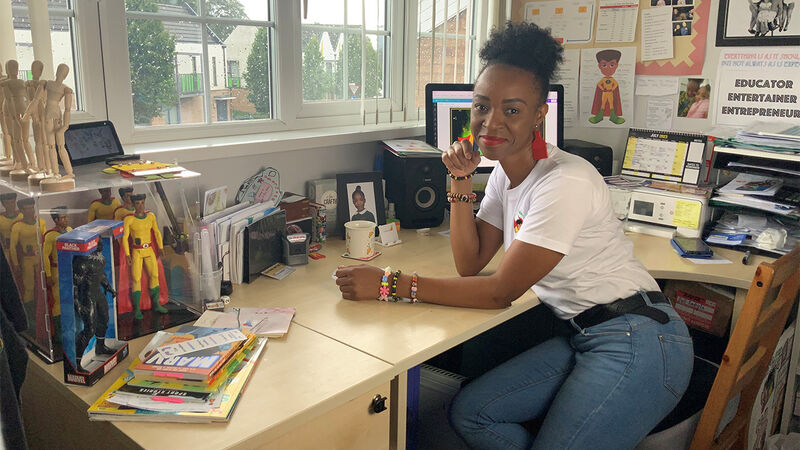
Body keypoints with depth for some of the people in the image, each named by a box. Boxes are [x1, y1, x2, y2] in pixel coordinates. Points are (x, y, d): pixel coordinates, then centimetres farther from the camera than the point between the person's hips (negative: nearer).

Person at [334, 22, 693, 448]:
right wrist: (461, 178, -4)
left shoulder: (565, 182, -22)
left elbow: (499, 292, -20)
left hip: (636, 343, -8)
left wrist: (390, 283, -22)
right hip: (583, 337, 8)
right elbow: (470, 264, 5)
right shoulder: (504, 172, 5)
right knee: (468, 412, 3)